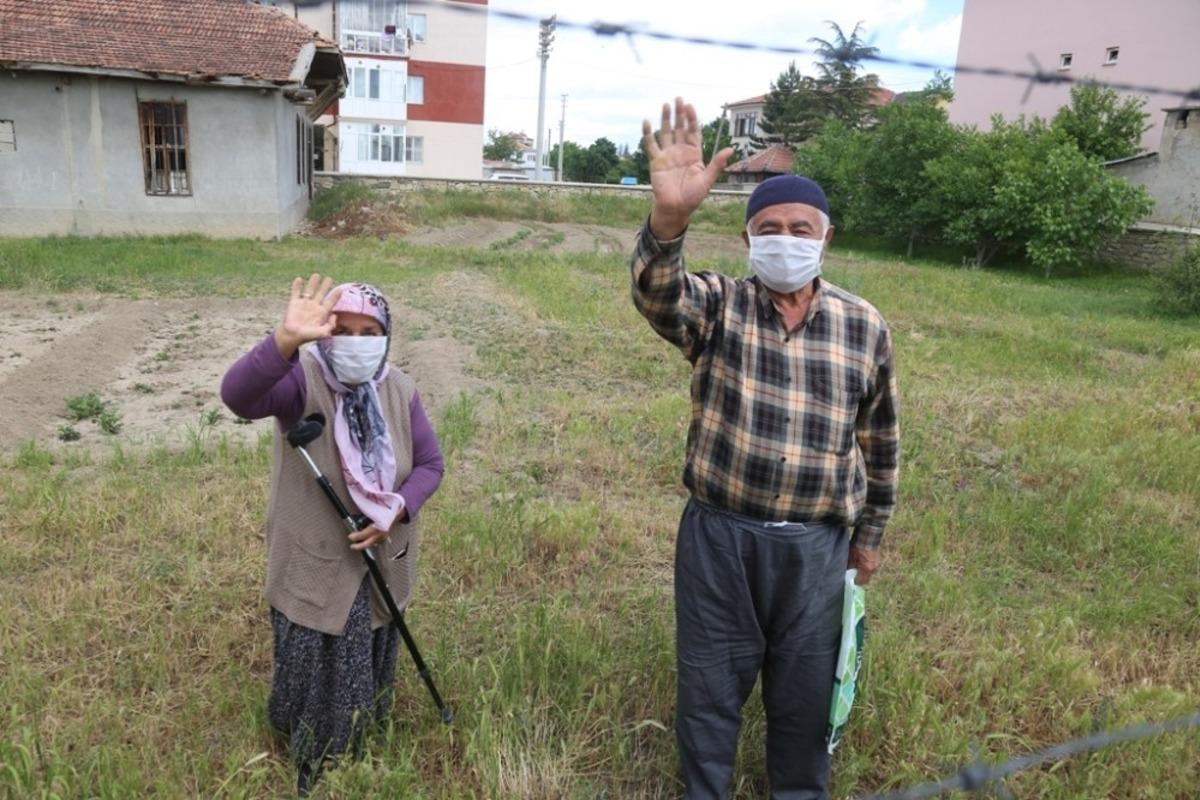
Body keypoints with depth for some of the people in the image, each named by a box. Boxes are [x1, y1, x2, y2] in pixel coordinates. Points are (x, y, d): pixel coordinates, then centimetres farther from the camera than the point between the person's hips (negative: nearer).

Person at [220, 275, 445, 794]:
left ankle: (360, 744, 55)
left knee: (368, 665, 25)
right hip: (312, 564, -3)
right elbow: (237, 395, -42)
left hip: (381, 560, 4)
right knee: (311, 668, 14)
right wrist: (287, 340, -58)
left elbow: (429, 464, -3)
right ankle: (310, 760, 46)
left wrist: (397, 511, -21)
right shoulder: (301, 381, -22)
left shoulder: (399, 391, -9)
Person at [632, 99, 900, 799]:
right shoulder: (718, 306, -6)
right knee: (710, 684, 15)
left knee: (805, 690, 18)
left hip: (816, 545, 2)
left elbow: (880, 442, 10)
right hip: (720, 535, -1)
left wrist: (869, 535, 15)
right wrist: (670, 218, -51)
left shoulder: (865, 327, 0)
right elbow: (658, 293, -31)